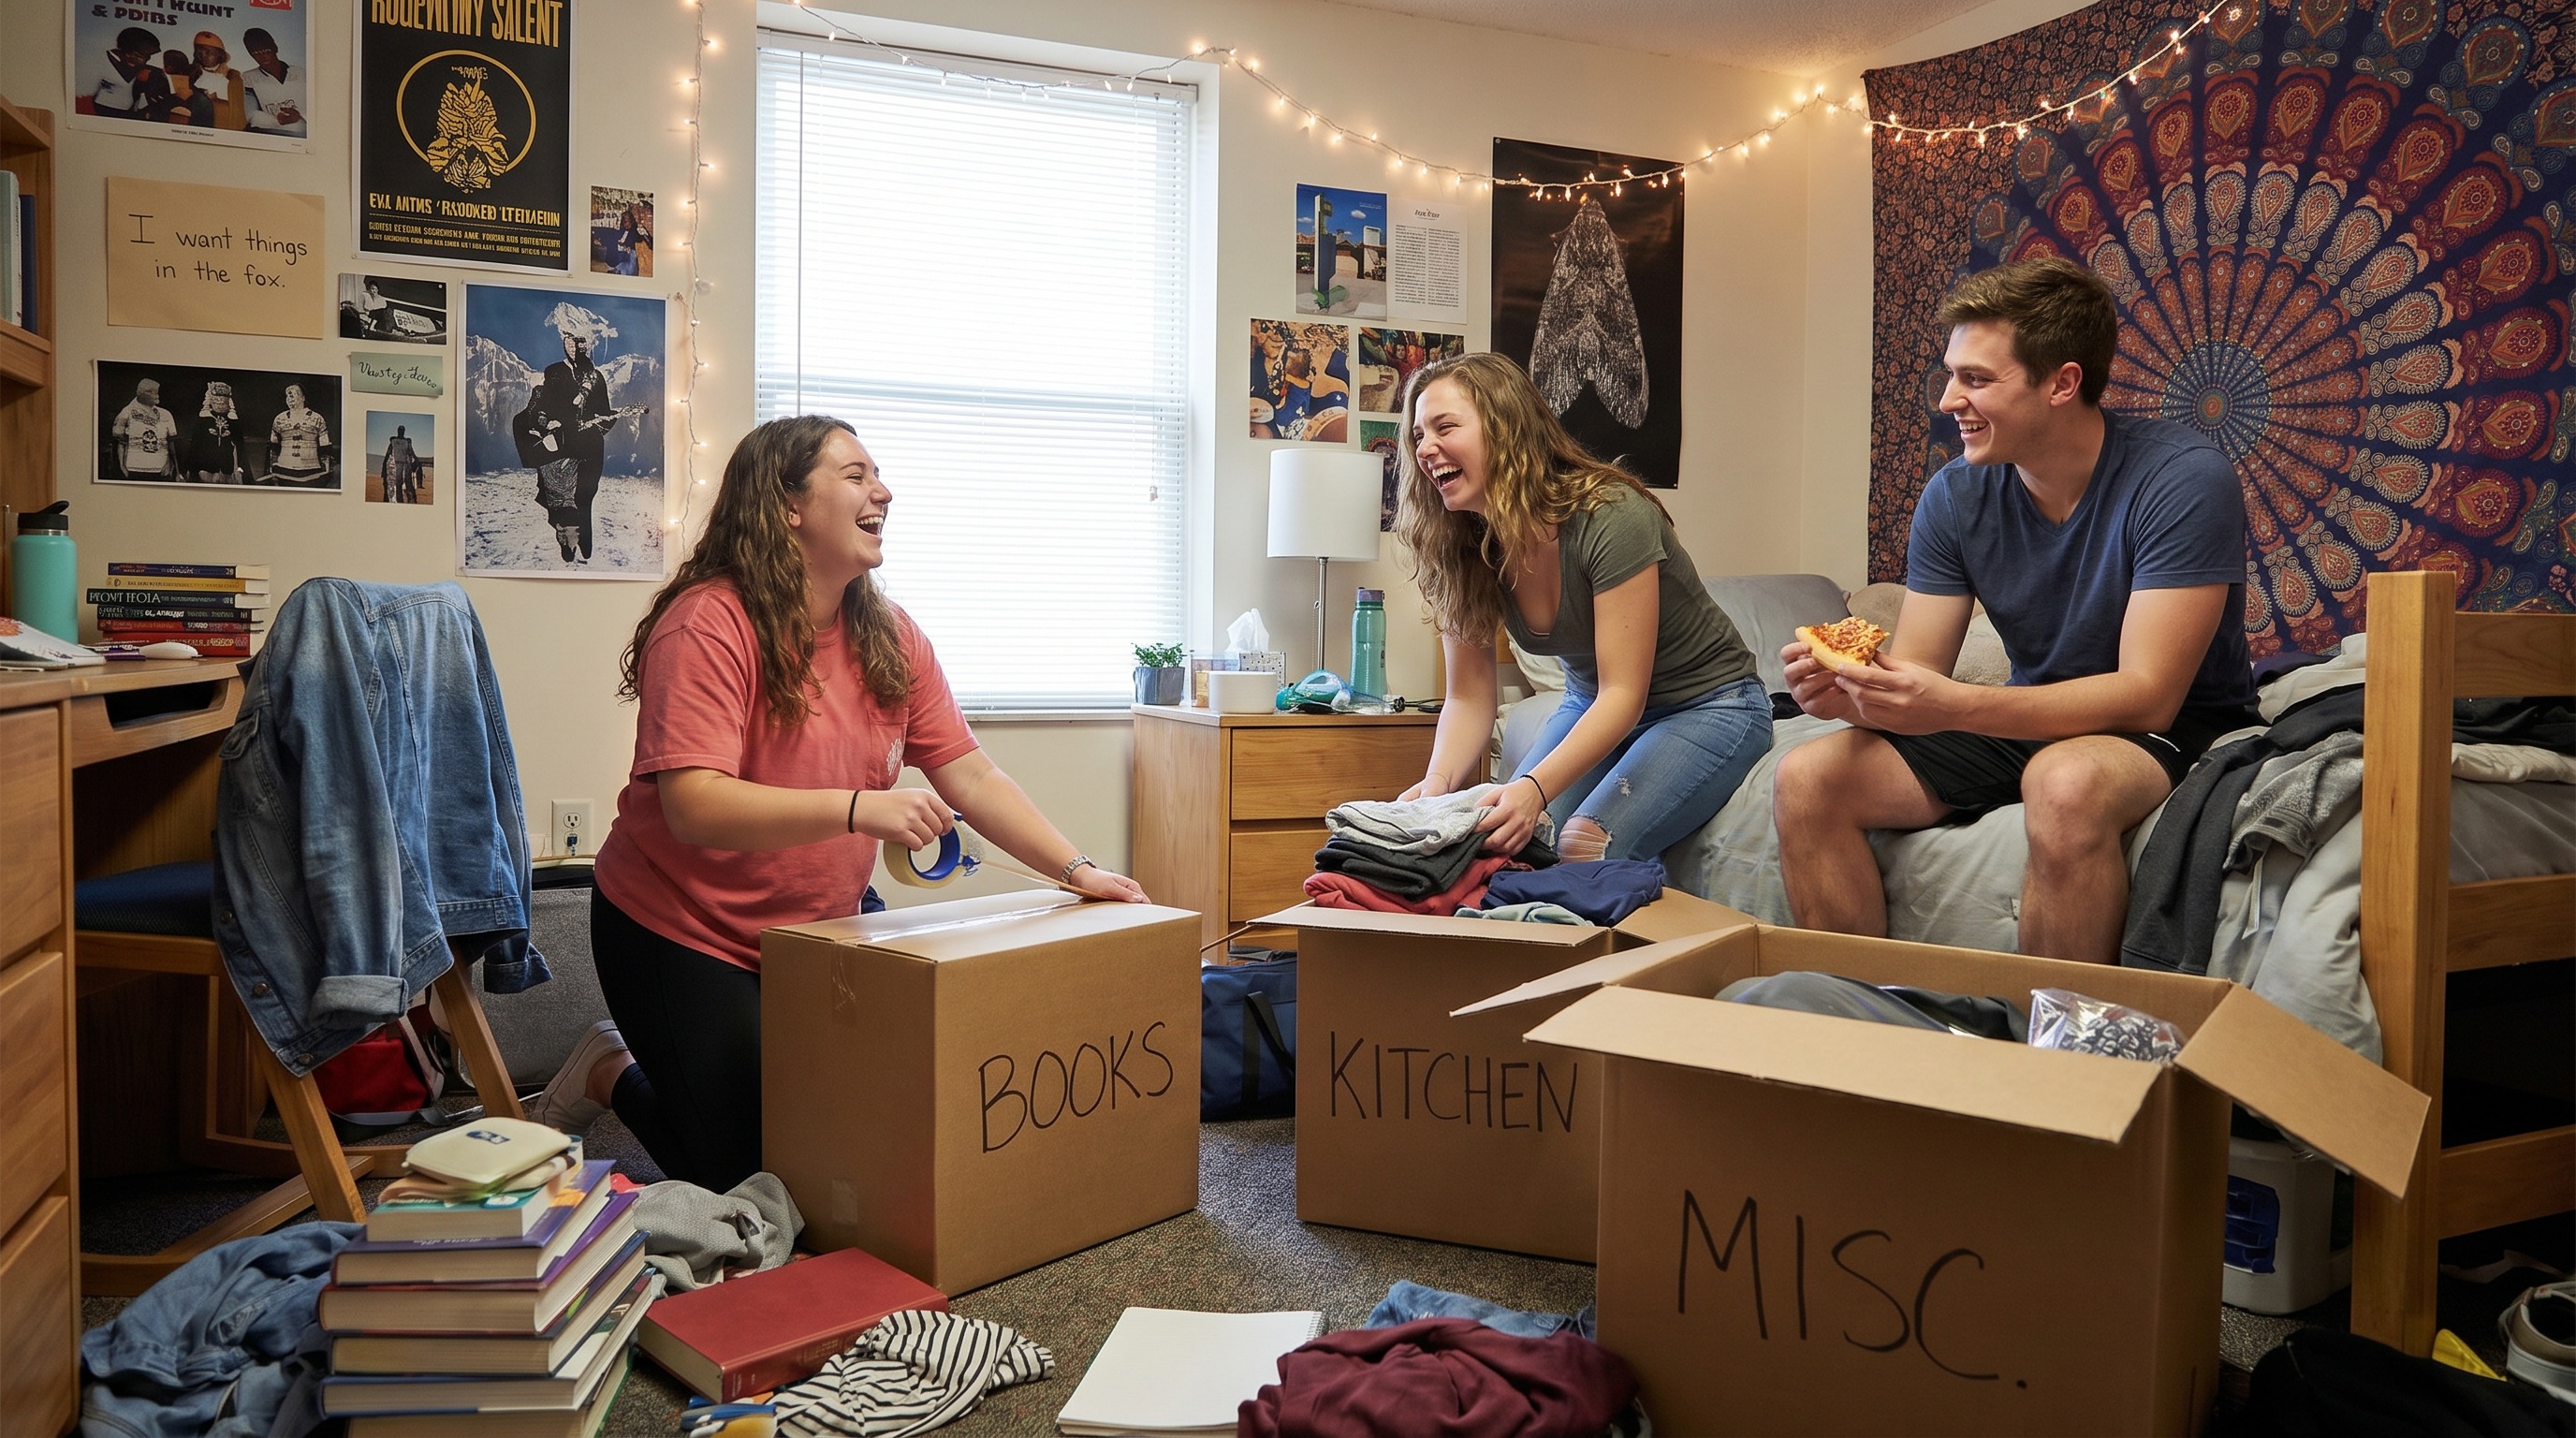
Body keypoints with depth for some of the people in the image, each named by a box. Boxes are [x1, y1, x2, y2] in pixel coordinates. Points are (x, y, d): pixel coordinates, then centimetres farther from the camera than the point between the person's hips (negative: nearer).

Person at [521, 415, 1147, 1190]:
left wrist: (1077, 869, -16)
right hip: (684, 935, -6)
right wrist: (859, 809, -43)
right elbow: (693, 806, -32)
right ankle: (612, 1074, 26)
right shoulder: (708, 625, -21)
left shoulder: (890, 637, -1)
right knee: (748, 1173, -3)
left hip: (822, 927, 7)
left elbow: (972, 778, -4)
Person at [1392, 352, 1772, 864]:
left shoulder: (1610, 518, -29)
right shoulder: (1462, 548, -10)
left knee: (1584, 845, -28)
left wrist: (1535, 787, -45)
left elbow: (1624, 693, -30)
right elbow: (1469, 697, -9)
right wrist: (1438, 782, -30)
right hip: (1593, 705, 6)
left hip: (1708, 704, -5)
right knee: (1499, 840, -17)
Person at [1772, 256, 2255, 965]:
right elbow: (1914, 672, -5)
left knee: (2064, 783, -39)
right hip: (2034, 720, 5)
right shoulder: (1956, 496, -5)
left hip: (2176, 727, -5)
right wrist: (1852, 690, -30)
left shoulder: (2184, 481, -21)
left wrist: (1954, 707, -39)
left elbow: (2148, 695, -26)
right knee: (1807, 779, -13)